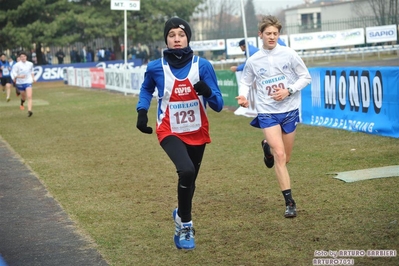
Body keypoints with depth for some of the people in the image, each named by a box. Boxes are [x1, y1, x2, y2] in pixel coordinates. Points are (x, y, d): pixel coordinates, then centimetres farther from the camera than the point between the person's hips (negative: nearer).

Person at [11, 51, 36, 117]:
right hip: (20, 82, 0)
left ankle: (29, 111, -22)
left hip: (28, 82, 0)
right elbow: (13, 73, -10)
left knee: (29, 97, -17)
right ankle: (22, 104, 53)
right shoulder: (17, 65, -11)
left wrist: (33, 78, 10)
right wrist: (19, 76, -25)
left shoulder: (30, 64, 0)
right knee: (23, 96, 18)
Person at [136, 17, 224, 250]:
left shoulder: (203, 65, -11)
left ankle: (182, 215, 51)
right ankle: (184, 224, -7)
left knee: (190, 180, 18)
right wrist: (142, 111, -2)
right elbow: (146, 89, 14)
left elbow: (218, 106, -11)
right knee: (186, 171, -28)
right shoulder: (156, 67, -9)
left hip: (197, 133, 2)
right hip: (170, 132, -2)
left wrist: (207, 92, -31)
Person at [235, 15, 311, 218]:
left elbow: (306, 77, 1)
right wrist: (243, 95, -11)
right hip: (267, 112, -1)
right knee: (280, 156, -14)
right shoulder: (253, 61, -1)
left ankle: (267, 147, 46)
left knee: (285, 158, 11)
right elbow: (245, 82, 11)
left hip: (289, 110, 1)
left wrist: (288, 91, -14)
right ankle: (289, 202, -7)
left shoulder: (289, 54, -4)